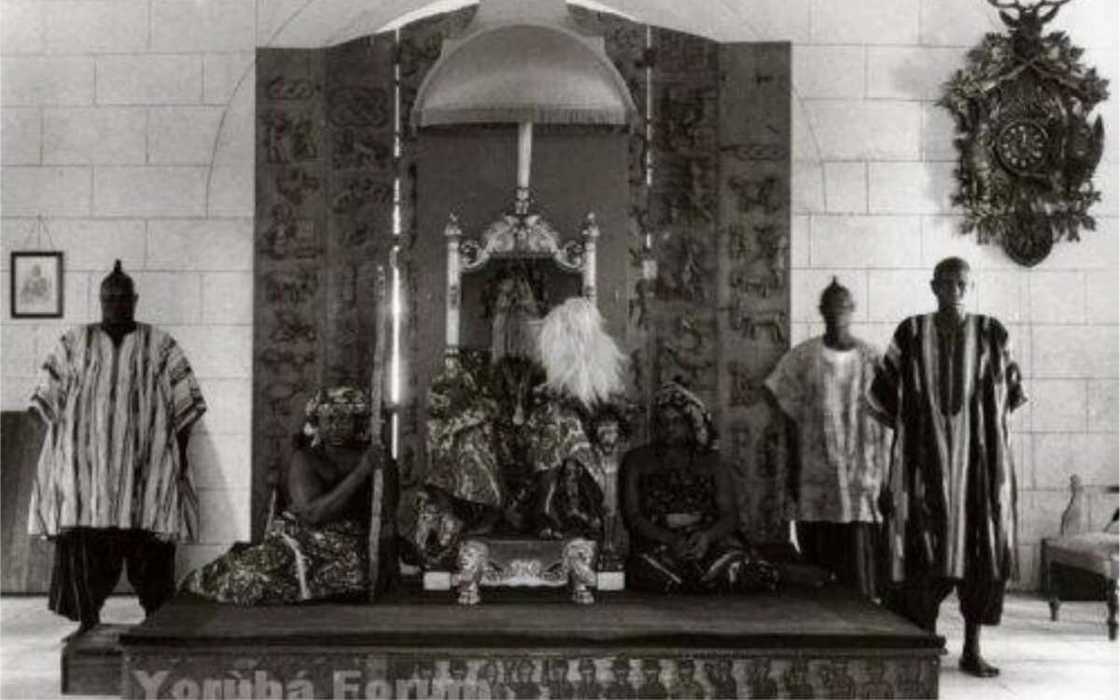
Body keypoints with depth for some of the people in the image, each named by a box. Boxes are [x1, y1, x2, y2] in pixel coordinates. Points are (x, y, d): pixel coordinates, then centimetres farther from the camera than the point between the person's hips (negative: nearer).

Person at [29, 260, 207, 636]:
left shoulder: (159, 345, 6)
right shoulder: (74, 343, 9)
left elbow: (184, 405, 4)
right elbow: (47, 400, 9)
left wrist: (180, 456, -1)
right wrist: (57, 443, 0)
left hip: (144, 462, -1)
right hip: (84, 460, 1)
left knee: (148, 544, -3)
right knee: (83, 541, -5)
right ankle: (87, 619, 3)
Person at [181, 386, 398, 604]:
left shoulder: (377, 461, 5)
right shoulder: (305, 460, -3)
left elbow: (388, 522, 7)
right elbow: (312, 514, -19)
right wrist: (359, 474, -20)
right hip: (301, 543, -3)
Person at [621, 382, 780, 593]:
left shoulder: (712, 462, 18)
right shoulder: (636, 461, 15)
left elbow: (730, 516, 9)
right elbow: (632, 515, 4)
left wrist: (707, 536, -15)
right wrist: (670, 540, -14)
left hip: (709, 541, 1)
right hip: (657, 542, -1)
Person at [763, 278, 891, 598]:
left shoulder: (871, 359, 3)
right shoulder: (802, 357, 2)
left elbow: (885, 424, 5)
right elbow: (792, 418, 5)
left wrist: (883, 476, 0)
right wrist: (794, 472, 3)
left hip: (861, 478, 0)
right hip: (816, 478, 0)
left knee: (859, 560, -3)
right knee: (817, 561, 2)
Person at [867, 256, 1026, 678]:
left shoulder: (990, 333, 4)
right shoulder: (912, 333, 1)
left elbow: (1012, 390, 15)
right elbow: (882, 392, 9)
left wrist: (984, 425, 9)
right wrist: (910, 428, 8)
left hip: (978, 457, 1)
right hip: (927, 456, -1)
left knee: (979, 547, 1)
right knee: (927, 546, -3)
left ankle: (972, 649, 10)